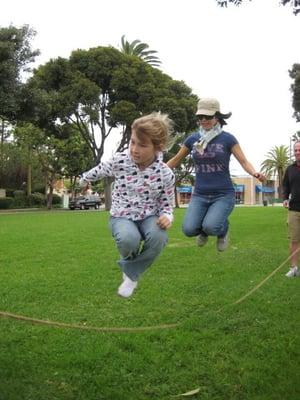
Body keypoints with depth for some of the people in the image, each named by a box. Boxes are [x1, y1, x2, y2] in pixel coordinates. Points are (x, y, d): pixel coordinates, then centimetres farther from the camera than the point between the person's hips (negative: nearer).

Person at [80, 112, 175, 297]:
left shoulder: (165, 174, -15)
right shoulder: (119, 160, -14)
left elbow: (167, 204, -2)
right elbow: (101, 170, 10)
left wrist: (167, 216, -27)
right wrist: (85, 178, 30)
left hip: (149, 216, 1)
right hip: (122, 216, 0)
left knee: (158, 237, -34)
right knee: (129, 239, -35)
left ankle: (132, 273, -5)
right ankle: (131, 259, 6)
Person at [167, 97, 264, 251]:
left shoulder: (227, 138, -4)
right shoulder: (193, 139, 4)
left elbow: (244, 161, -7)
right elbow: (176, 160, 16)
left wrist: (255, 173, -28)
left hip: (223, 195, -3)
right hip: (199, 195, 3)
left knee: (211, 227, -28)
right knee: (189, 229, -20)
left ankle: (222, 231, 12)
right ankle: (204, 230, 19)